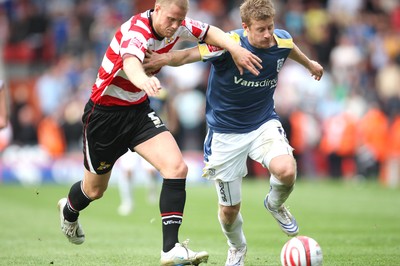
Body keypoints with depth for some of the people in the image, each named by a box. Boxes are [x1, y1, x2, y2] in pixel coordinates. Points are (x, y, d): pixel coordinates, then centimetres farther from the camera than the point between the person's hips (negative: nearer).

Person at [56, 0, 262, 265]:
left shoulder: (176, 25, -8)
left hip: (139, 109, 6)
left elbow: (209, 32, 6)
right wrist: (144, 80, -75)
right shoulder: (136, 31, -30)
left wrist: (235, 48, -15)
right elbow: (130, 62, -51)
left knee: (177, 168, -18)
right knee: (95, 189, 12)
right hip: (104, 112, -6)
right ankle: (69, 211, 50)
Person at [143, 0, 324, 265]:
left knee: (286, 171, -30)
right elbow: (191, 54, -36)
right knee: (229, 208, 5)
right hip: (226, 132, -2)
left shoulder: (282, 40, -10)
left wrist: (309, 63, 36)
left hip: (264, 124, 2)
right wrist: (167, 58, -58)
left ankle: (275, 205, 7)